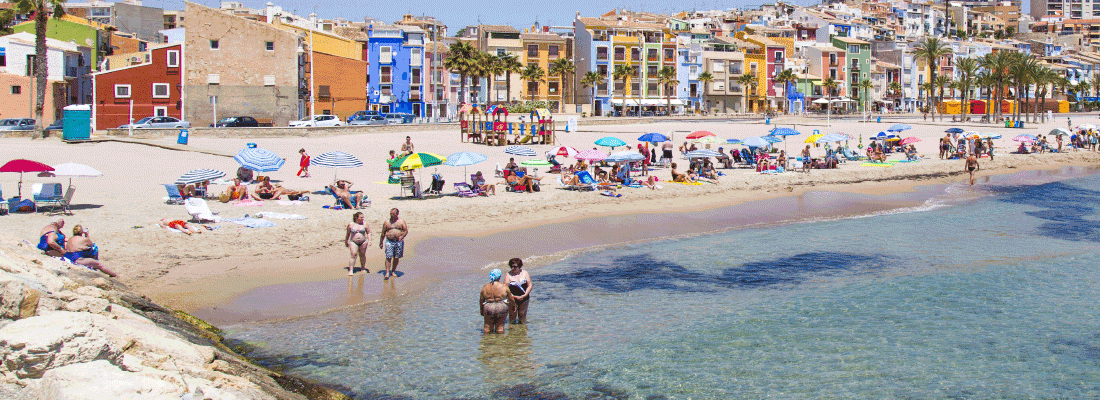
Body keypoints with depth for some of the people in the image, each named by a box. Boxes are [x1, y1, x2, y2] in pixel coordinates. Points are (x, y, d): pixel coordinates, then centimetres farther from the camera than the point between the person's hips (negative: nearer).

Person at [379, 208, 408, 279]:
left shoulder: (401, 221, 6)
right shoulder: (387, 222, 8)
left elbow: (406, 230, 1)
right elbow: (383, 233, 12)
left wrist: (402, 236, -18)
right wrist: (381, 242, 11)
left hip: (399, 241, 1)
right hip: (389, 241, -1)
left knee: (396, 257, 5)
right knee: (388, 257, -10)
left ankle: (393, 271, 20)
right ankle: (387, 273, -11)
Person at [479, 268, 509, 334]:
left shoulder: (485, 287, 0)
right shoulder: (504, 287, -6)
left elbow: (481, 301, 7)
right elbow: (511, 298, 4)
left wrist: (481, 310, 21)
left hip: (488, 309, 1)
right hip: (501, 309, -1)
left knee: (488, 327, 12)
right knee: (500, 326, 8)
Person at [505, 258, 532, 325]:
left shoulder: (524, 273, 4)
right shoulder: (508, 275, -5)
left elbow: (530, 285, 3)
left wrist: (525, 295, -11)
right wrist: (514, 297, -17)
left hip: (524, 299, 2)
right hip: (513, 299, -2)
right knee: (512, 319, 3)